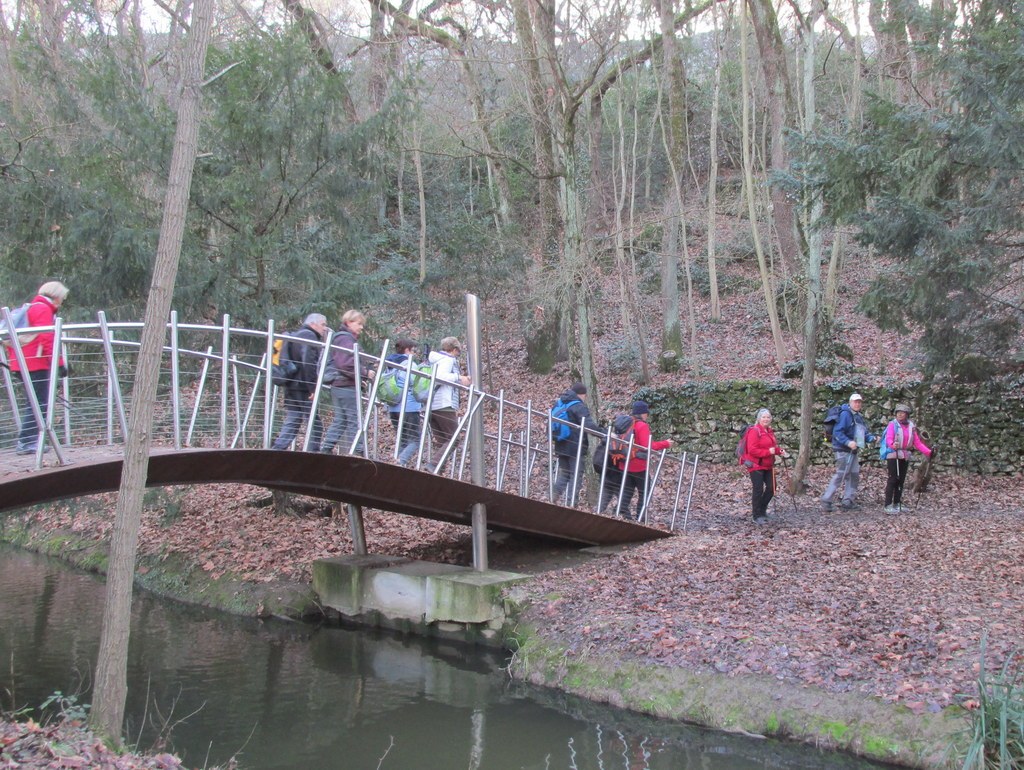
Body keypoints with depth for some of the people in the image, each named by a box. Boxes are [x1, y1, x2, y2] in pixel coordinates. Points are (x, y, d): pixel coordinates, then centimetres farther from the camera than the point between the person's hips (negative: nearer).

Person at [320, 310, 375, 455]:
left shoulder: (339, 337, 20)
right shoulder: (346, 339, -12)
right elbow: (345, 364, -22)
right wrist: (365, 372, -15)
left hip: (338, 385, 10)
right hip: (347, 386, -10)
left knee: (339, 420, 11)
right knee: (354, 420, -6)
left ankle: (326, 449, 8)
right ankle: (357, 451, -5)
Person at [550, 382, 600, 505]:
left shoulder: (558, 403, 11)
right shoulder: (579, 406, -14)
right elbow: (589, 425, -26)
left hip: (561, 446, 7)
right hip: (575, 448, -7)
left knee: (563, 474, 16)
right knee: (575, 476, 0)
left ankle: (553, 498, -2)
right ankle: (571, 504, -4)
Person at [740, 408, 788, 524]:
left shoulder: (769, 431, 12)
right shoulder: (754, 431, -15)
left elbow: (773, 446, 26)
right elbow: (752, 450, -22)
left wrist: (779, 451, 5)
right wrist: (768, 451, -25)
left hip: (768, 465, 8)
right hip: (756, 465, -8)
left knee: (771, 487, 8)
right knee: (758, 489, -4)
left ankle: (762, 509, 27)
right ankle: (757, 516, 4)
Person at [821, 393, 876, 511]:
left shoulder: (859, 417, 17)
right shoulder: (845, 414, -13)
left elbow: (865, 434, 21)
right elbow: (837, 432, -19)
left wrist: (873, 438, 1)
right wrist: (848, 442, -30)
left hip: (853, 451, 10)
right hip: (843, 450, -10)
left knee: (854, 475, 12)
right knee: (841, 475, -12)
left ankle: (848, 501, 20)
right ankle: (826, 501, -9)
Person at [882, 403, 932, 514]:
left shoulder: (911, 426, 9)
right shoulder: (893, 424, -6)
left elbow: (917, 443, 8)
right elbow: (889, 439, -18)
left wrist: (928, 452, -2)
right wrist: (893, 445, -41)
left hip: (905, 456, 5)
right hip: (893, 455, -5)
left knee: (901, 480, 9)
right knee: (893, 479, -9)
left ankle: (897, 504, 17)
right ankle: (888, 505, -10)